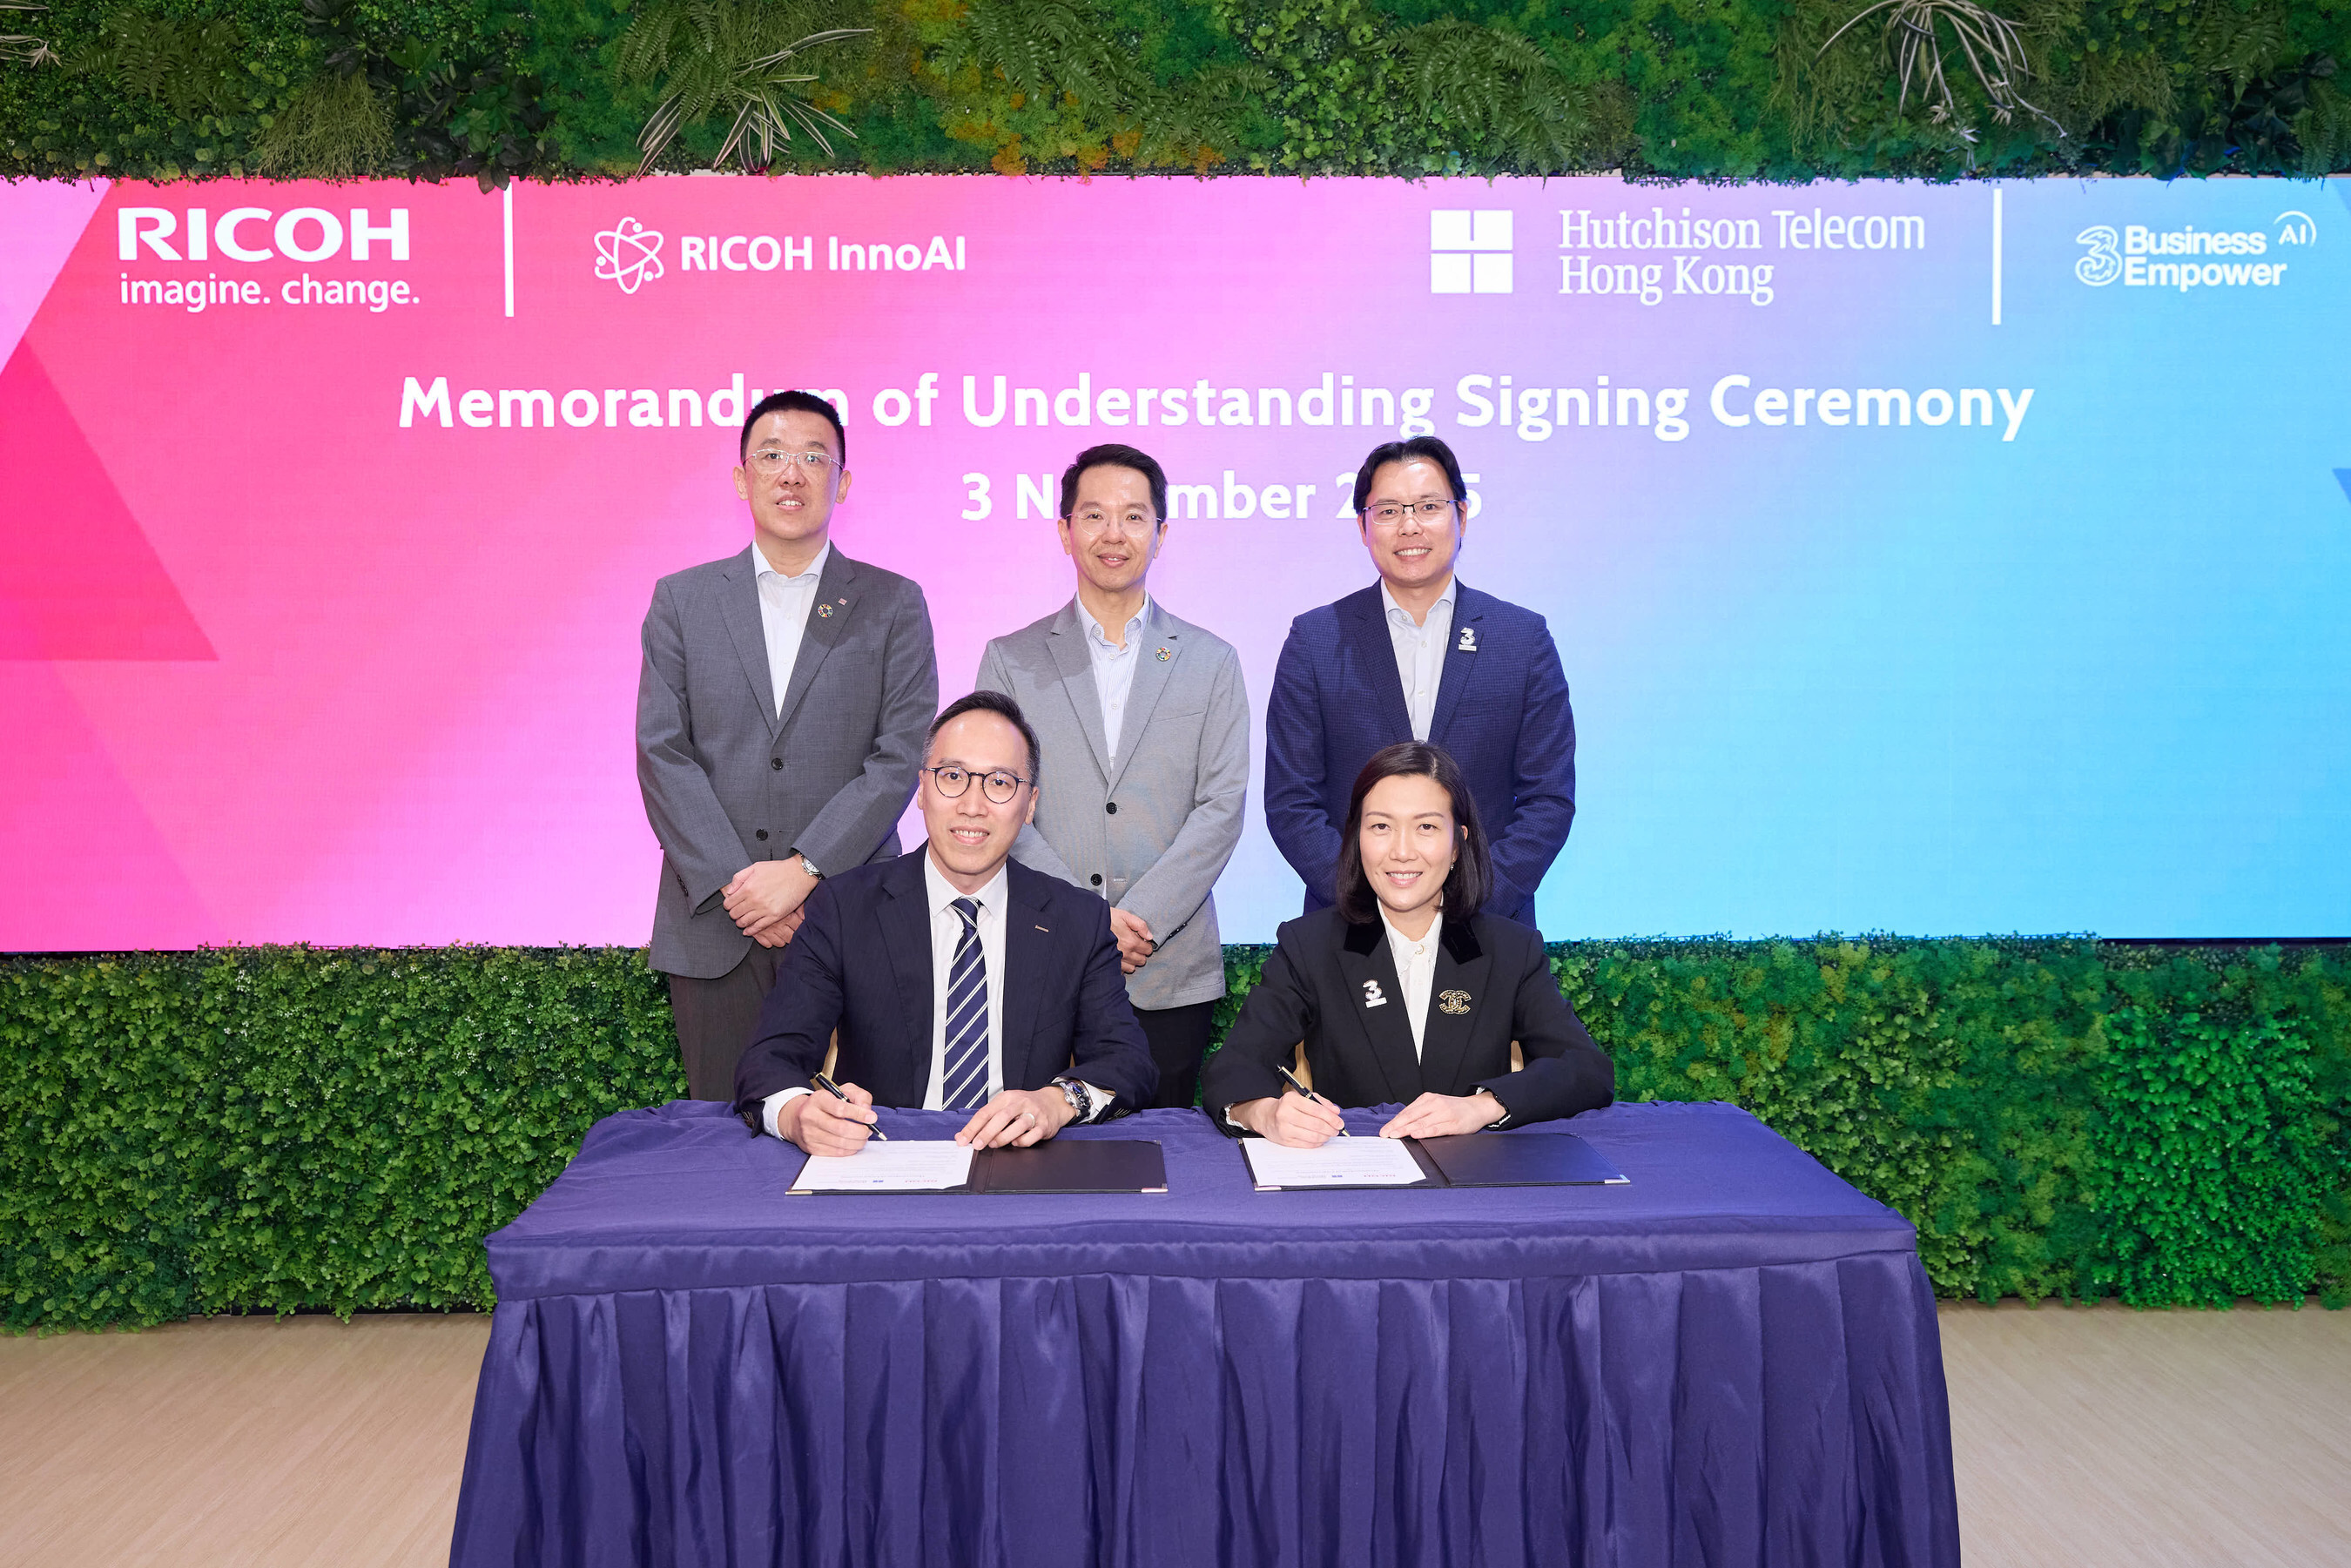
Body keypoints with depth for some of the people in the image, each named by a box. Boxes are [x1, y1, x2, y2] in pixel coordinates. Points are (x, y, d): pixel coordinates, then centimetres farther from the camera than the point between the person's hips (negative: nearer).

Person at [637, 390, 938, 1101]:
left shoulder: (893, 604, 5)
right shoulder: (681, 600, 9)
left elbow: (903, 753, -4)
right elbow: (662, 752, 1)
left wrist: (804, 870, -14)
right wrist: (735, 884, -10)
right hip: (714, 923, 1)